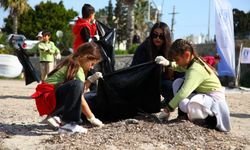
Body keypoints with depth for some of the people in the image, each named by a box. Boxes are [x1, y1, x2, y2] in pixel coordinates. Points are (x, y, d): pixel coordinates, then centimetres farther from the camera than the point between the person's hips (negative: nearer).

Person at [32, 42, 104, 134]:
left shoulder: (70, 64, 17)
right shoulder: (77, 68, -11)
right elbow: (80, 99, -12)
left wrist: (91, 80, 11)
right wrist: (92, 118, -4)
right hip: (48, 99, -10)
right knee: (77, 85, -32)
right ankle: (67, 123, -27)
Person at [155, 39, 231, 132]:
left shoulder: (196, 70, -28)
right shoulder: (192, 62, -1)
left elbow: (183, 92, -35)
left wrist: (168, 109, -31)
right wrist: (168, 64, -5)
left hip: (214, 97, -10)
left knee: (184, 104, -35)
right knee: (177, 82, 1)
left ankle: (210, 116, -8)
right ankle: (184, 113, 3)